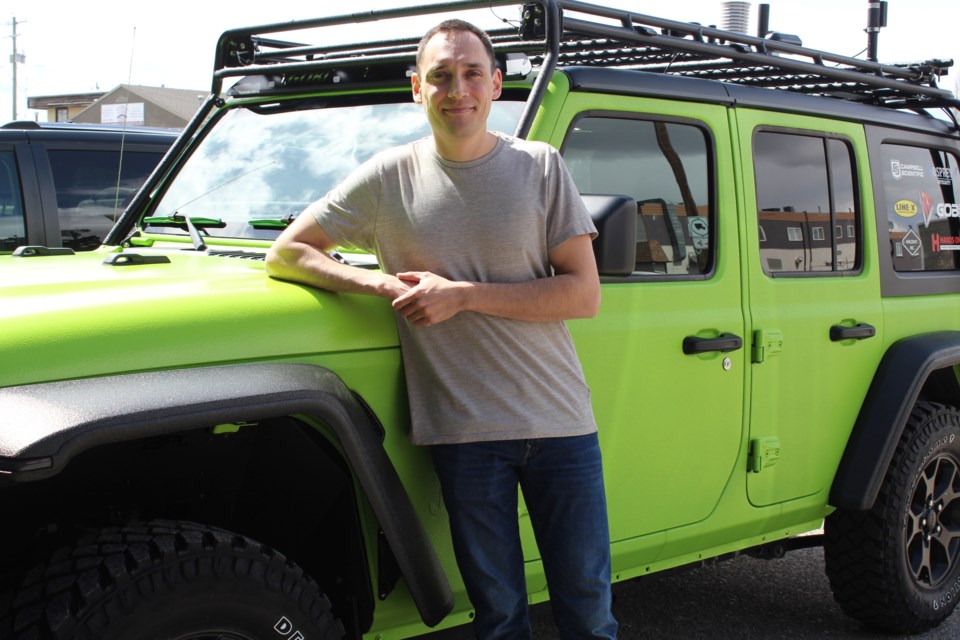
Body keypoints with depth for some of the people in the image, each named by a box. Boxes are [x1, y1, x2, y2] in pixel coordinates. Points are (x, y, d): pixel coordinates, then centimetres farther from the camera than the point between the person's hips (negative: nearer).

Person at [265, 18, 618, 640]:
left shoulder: (541, 167, 0)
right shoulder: (390, 177, 1)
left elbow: (584, 294, -5)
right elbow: (286, 254, 5)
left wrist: (464, 294, -15)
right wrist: (385, 284, -11)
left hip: (560, 423, 0)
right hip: (465, 431, 0)